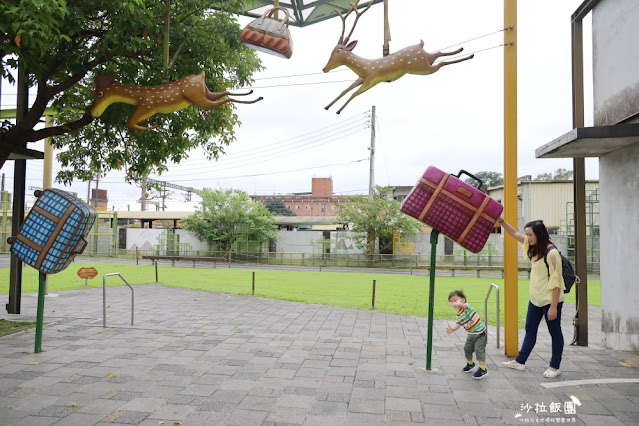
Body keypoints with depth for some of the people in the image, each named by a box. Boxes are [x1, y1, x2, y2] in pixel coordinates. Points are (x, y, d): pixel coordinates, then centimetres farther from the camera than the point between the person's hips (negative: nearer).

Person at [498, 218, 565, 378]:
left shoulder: (552, 253, -21)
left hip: (550, 300, -9)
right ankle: (520, 361, 26)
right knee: (530, 330, 16)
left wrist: (553, 307, -21)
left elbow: (556, 281, -21)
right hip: (535, 299, 9)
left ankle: (555, 367, 19)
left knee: (555, 332, 7)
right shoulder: (535, 248, 4)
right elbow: (515, 234, 16)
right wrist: (501, 221, 5)